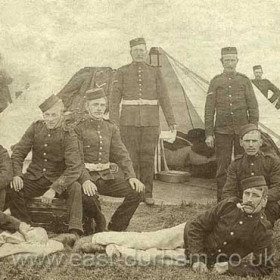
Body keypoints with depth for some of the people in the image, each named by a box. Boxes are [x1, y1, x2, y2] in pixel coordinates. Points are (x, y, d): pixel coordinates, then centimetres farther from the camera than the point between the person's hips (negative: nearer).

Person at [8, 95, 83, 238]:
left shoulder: (69, 136, -12)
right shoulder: (35, 128, 0)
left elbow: (74, 168, -21)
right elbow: (18, 152, 2)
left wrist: (54, 189, -32)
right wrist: (17, 175, -17)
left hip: (58, 180, -2)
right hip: (34, 178, 3)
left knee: (75, 188, -31)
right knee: (12, 188, -24)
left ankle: (75, 232, -29)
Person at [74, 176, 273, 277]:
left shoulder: (263, 232, -17)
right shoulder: (229, 206, -14)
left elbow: (265, 268, -14)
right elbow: (196, 227, -10)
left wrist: (229, 267, -24)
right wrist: (197, 257, -21)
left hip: (209, 260, -1)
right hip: (188, 235, 1)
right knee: (143, 240, -3)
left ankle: (115, 251, 8)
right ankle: (94, 240, 12)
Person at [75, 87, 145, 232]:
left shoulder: (111, 129, 12)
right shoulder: (79, 129, -2)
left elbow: (121, 155, 6)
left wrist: (131, 176, -11)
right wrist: (85, 180, -30)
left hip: (106, 176, 5)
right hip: (86, 176, -5)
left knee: (136, 191, -15)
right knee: (87, 196, -37)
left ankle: (115, 229, -3)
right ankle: (100, 227, -6)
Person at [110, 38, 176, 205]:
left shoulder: (155, 72, 9)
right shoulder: (122, 72, 6)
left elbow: (164, 97, 6)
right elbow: (115, 98, 1)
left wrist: (171, 120, 0)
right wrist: (113, 122, -9)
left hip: (151, 122, 1)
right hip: (129, 121, -1)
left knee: (148, 158, 2)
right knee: (131, 158, 1)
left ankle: (147, 194, 11)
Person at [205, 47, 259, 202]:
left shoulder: (244, 80, 6)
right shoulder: (215, 82, 5)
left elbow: (253, 107, 5)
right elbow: (209, 109, 3)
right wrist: (208, 134, -3)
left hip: (242, 130, 1)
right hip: (222, 131, 0)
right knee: (222, 167, 1)